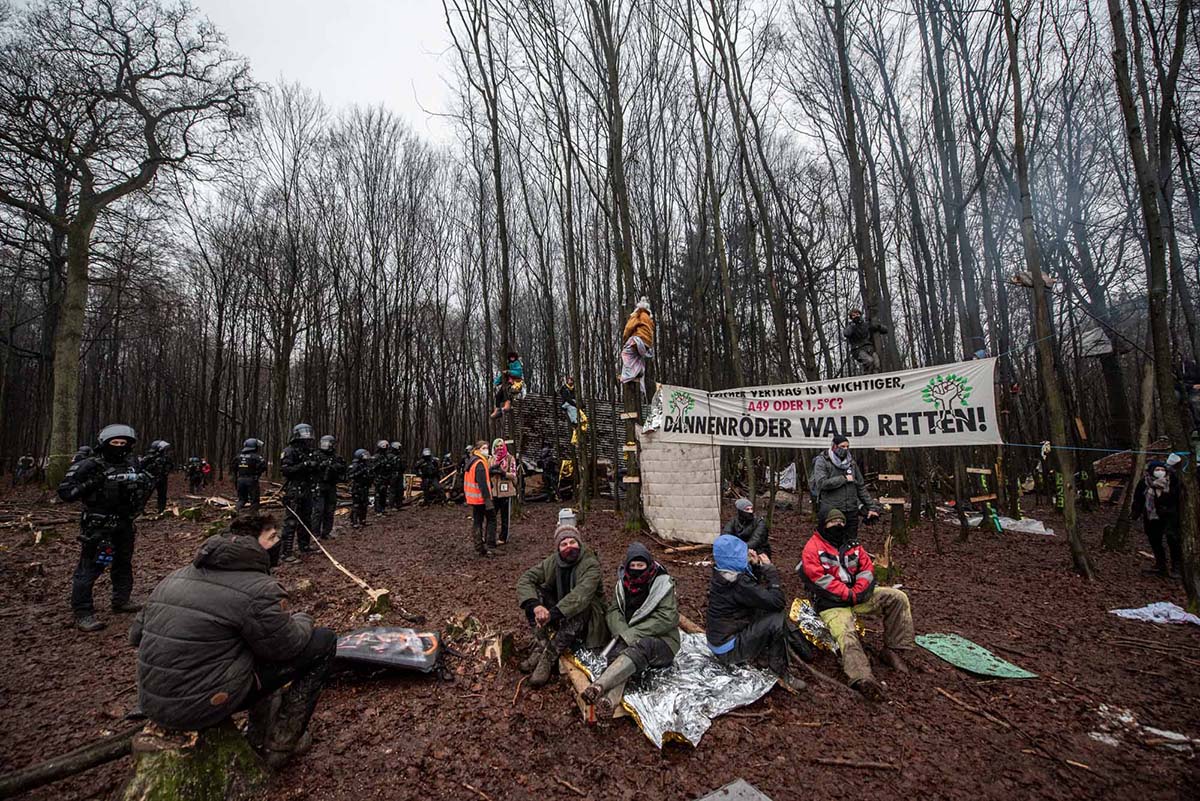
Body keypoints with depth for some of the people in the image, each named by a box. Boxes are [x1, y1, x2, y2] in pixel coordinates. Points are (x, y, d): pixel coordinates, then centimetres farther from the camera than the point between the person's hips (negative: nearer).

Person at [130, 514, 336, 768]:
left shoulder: (174, 578, 5)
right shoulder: (259, 589, -20)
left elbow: (136, 635, 14)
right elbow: (288, 646, -11)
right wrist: (302, 620, 10)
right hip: (205, 705, -8)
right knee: (324, 641, -3)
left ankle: (259, 736, 28)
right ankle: (281, 744, 10)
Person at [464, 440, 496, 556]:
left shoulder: (470, 461, 13)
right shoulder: (480, 463, -18)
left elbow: (465, 480, 21)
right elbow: (482, 483, -24)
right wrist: (487, 499, -25)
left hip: (473, 498, 9)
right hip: (481, 497, -9)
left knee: (476, 521, 11)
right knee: (491, 519, 5)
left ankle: (479, 548, 14)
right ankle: (490, 543, 0)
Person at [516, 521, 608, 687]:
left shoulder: (591, 564, -22)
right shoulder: (552, 562, -8)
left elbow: (581, 594, -37)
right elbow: (526, 579, -17)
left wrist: (553, 613, -46)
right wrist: (535, 606, -36)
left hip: (583, 617, -4)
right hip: (557, 610, 4)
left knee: (580, 608, -38)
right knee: (533, 593, -18)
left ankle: (548, 658, -29)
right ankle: (541, 646, -22)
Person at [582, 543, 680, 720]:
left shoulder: (662, 584, -4)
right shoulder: (623, 584, 10)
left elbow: (667, 618, -13)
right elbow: (613, 612, 4)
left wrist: (633, 633, -18)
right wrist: (625, 634, -18)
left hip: (661, 642, -4)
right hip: (630, 641, 4)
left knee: (642, 646, -37)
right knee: (618, 651, -31)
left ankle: (598, 686, -51)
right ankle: (609, 700, -53)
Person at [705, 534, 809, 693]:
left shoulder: (722, 573, 0)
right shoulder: (737, 583, -29)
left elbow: (755, 589, 15)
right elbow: (776, 601, -26)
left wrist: (755, 566, -1)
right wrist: (769, 569, -16)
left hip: (720, 636, 10)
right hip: (728, 650, -10)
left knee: (775, 612, 9)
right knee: (776, 620, -21)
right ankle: (780, 674, -6)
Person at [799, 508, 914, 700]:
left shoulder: (852, 544, 16)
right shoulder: (813, 546, -4)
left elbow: (867, 569, 7)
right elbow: (819, 578, -14)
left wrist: (857, 592, -11)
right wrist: (848, 594, -17)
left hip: (858, 596, 6)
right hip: (832, 603, -6)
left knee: (898, 598, -6)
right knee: (846, 634, -31)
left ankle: (893, 650, -4)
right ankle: (863, 679, -50)